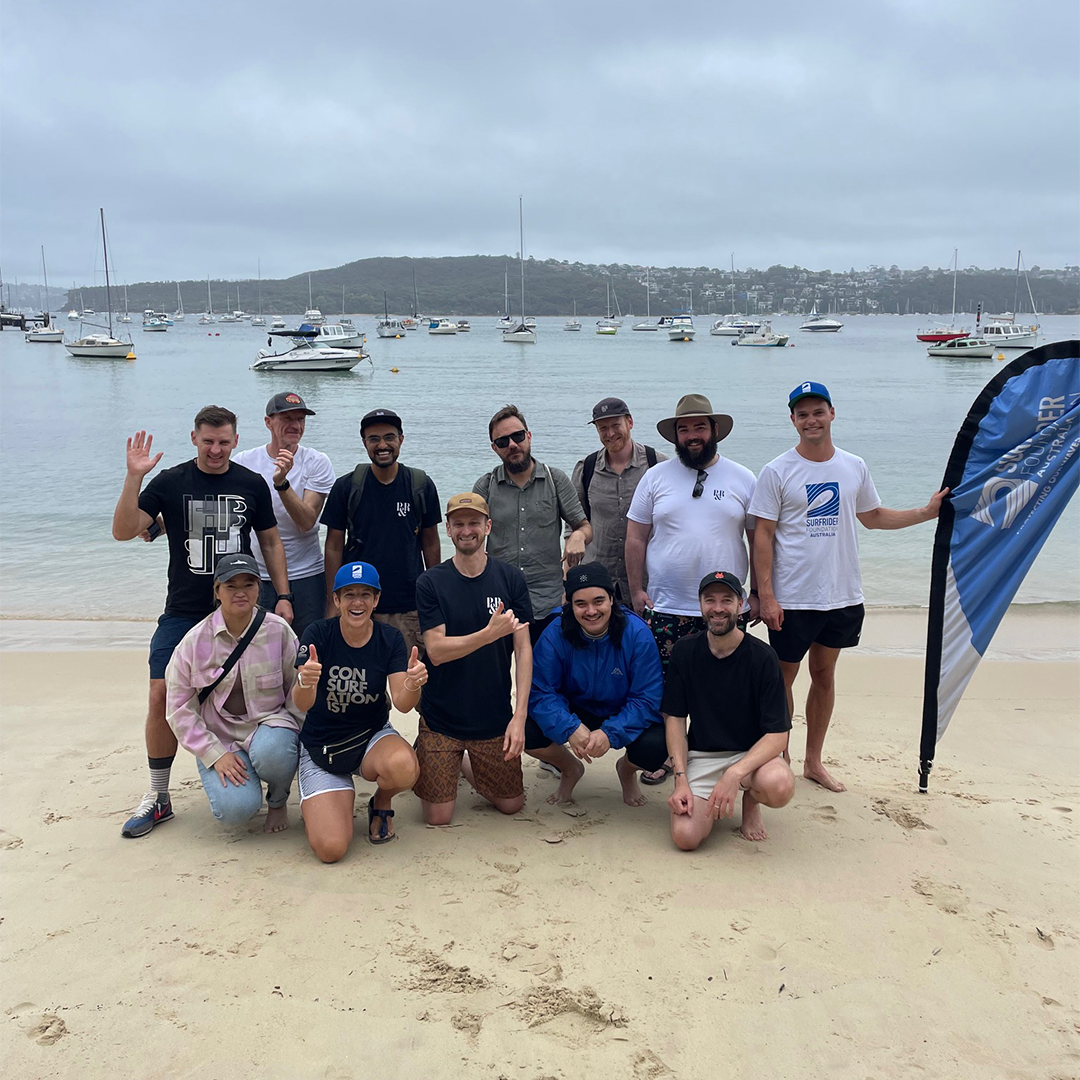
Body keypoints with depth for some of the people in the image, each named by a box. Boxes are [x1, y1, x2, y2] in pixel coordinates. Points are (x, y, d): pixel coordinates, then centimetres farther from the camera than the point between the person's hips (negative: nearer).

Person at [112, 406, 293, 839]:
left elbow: (271, 542, 11)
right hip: (183, 612, -1)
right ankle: (157, 797, 6)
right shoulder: (170, 482, 0)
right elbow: (123, 531, -8)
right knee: (162, 697, -8)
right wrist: (134, 478, -20)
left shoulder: (252, 484, 4)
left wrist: (283, 596, 4)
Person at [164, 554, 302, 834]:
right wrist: (215, 755, -11)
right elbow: (179, 708, -3)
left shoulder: (278, 631, -5)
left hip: (269, 724, 0)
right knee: (235, 810, -25)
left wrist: (302, 740, -7)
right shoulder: (194, 641, -6)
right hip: (219, 738, 0)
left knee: (271, 751, -37)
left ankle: (278, 802, -1)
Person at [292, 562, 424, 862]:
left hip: (372, 736, 2)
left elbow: (401, 703, -16)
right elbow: (302, 703, -22)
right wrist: (305, 682, -46)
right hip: (321, 746, -2)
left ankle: (381, 804, 3)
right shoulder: (318, 634, -13)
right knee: (331, 848, -19)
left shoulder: (390, 638, -7)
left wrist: (412, 685, -39)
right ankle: (342, 795, 17)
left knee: (404, 768, -35)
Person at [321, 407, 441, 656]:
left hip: (410, 608, 1)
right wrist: (332, 605, 0)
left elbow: (430, 544, 10)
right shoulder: (346, 487, 0)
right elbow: (334, 547, 4)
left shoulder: (421, 485, 3)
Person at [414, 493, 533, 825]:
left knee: (511, 805, 10)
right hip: (440, 718, -2)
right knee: (438, 818, 2)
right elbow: (436, 651, -16)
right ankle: (437, 758, 31)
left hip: (494, 718, 2)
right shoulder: (431, 582, -8)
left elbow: (523, 650, -5)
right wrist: (491, 633, -31)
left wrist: (519, 716, -13)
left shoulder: (510, 578, -4)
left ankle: (466, 763, 34)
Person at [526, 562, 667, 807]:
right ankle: (570, 769, 12)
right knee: (525, 731, -25)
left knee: (655, 746, -31)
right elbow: (540, 693, -18)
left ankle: (627, 770, 12)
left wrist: (611, 733, -36)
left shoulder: (637, 634, -21)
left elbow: (647, 699, -22)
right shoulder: (555, 635, -18)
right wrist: (570, 728, -36)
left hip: (622, 718, -1)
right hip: (574, 715, 1)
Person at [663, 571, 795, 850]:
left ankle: (751, 800, 3)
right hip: (701, 756, 2)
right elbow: (675, 718, 0)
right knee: (685, 836, -22)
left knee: (779, 786, -36)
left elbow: (778, 734, -16)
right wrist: (681, 779, -13)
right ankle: (715, 799, 13)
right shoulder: (685, 652, -2)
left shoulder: (762, 657, -11)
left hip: (752, 753, -1)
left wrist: (734, 774, -30)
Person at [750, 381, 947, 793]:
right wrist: (766, 596, -14)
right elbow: (763, 535, -9)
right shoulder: (777, 472, -8)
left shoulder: (854, 467, 5)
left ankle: (813, 761, 27)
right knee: (783, 678, 6)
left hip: (843, 596, 4)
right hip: (792, 599, -4)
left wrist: (927, 512, 9)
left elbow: (873, 517, 18)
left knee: (824, 675, 14)